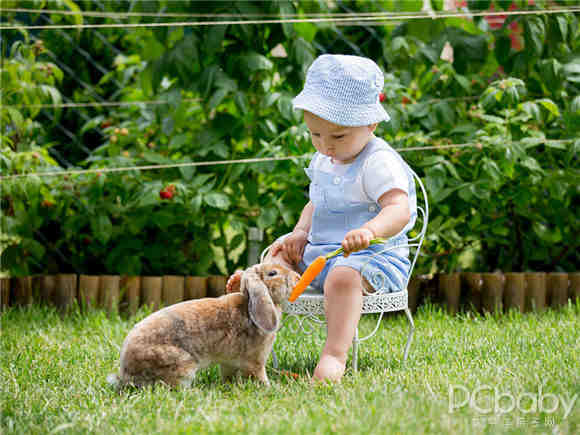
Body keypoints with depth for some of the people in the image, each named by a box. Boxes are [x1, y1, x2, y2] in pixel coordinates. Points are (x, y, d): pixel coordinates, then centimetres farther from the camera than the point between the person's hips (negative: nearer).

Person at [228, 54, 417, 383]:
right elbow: (315, 204, 27)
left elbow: (399, 209, -30)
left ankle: (335, 354, -47)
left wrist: (370, 230, -51)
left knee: (344, 277, -37)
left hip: (372, 255, -10)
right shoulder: (323, 162, 13)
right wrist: (301, 232, 5)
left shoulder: (379, 163, -15)